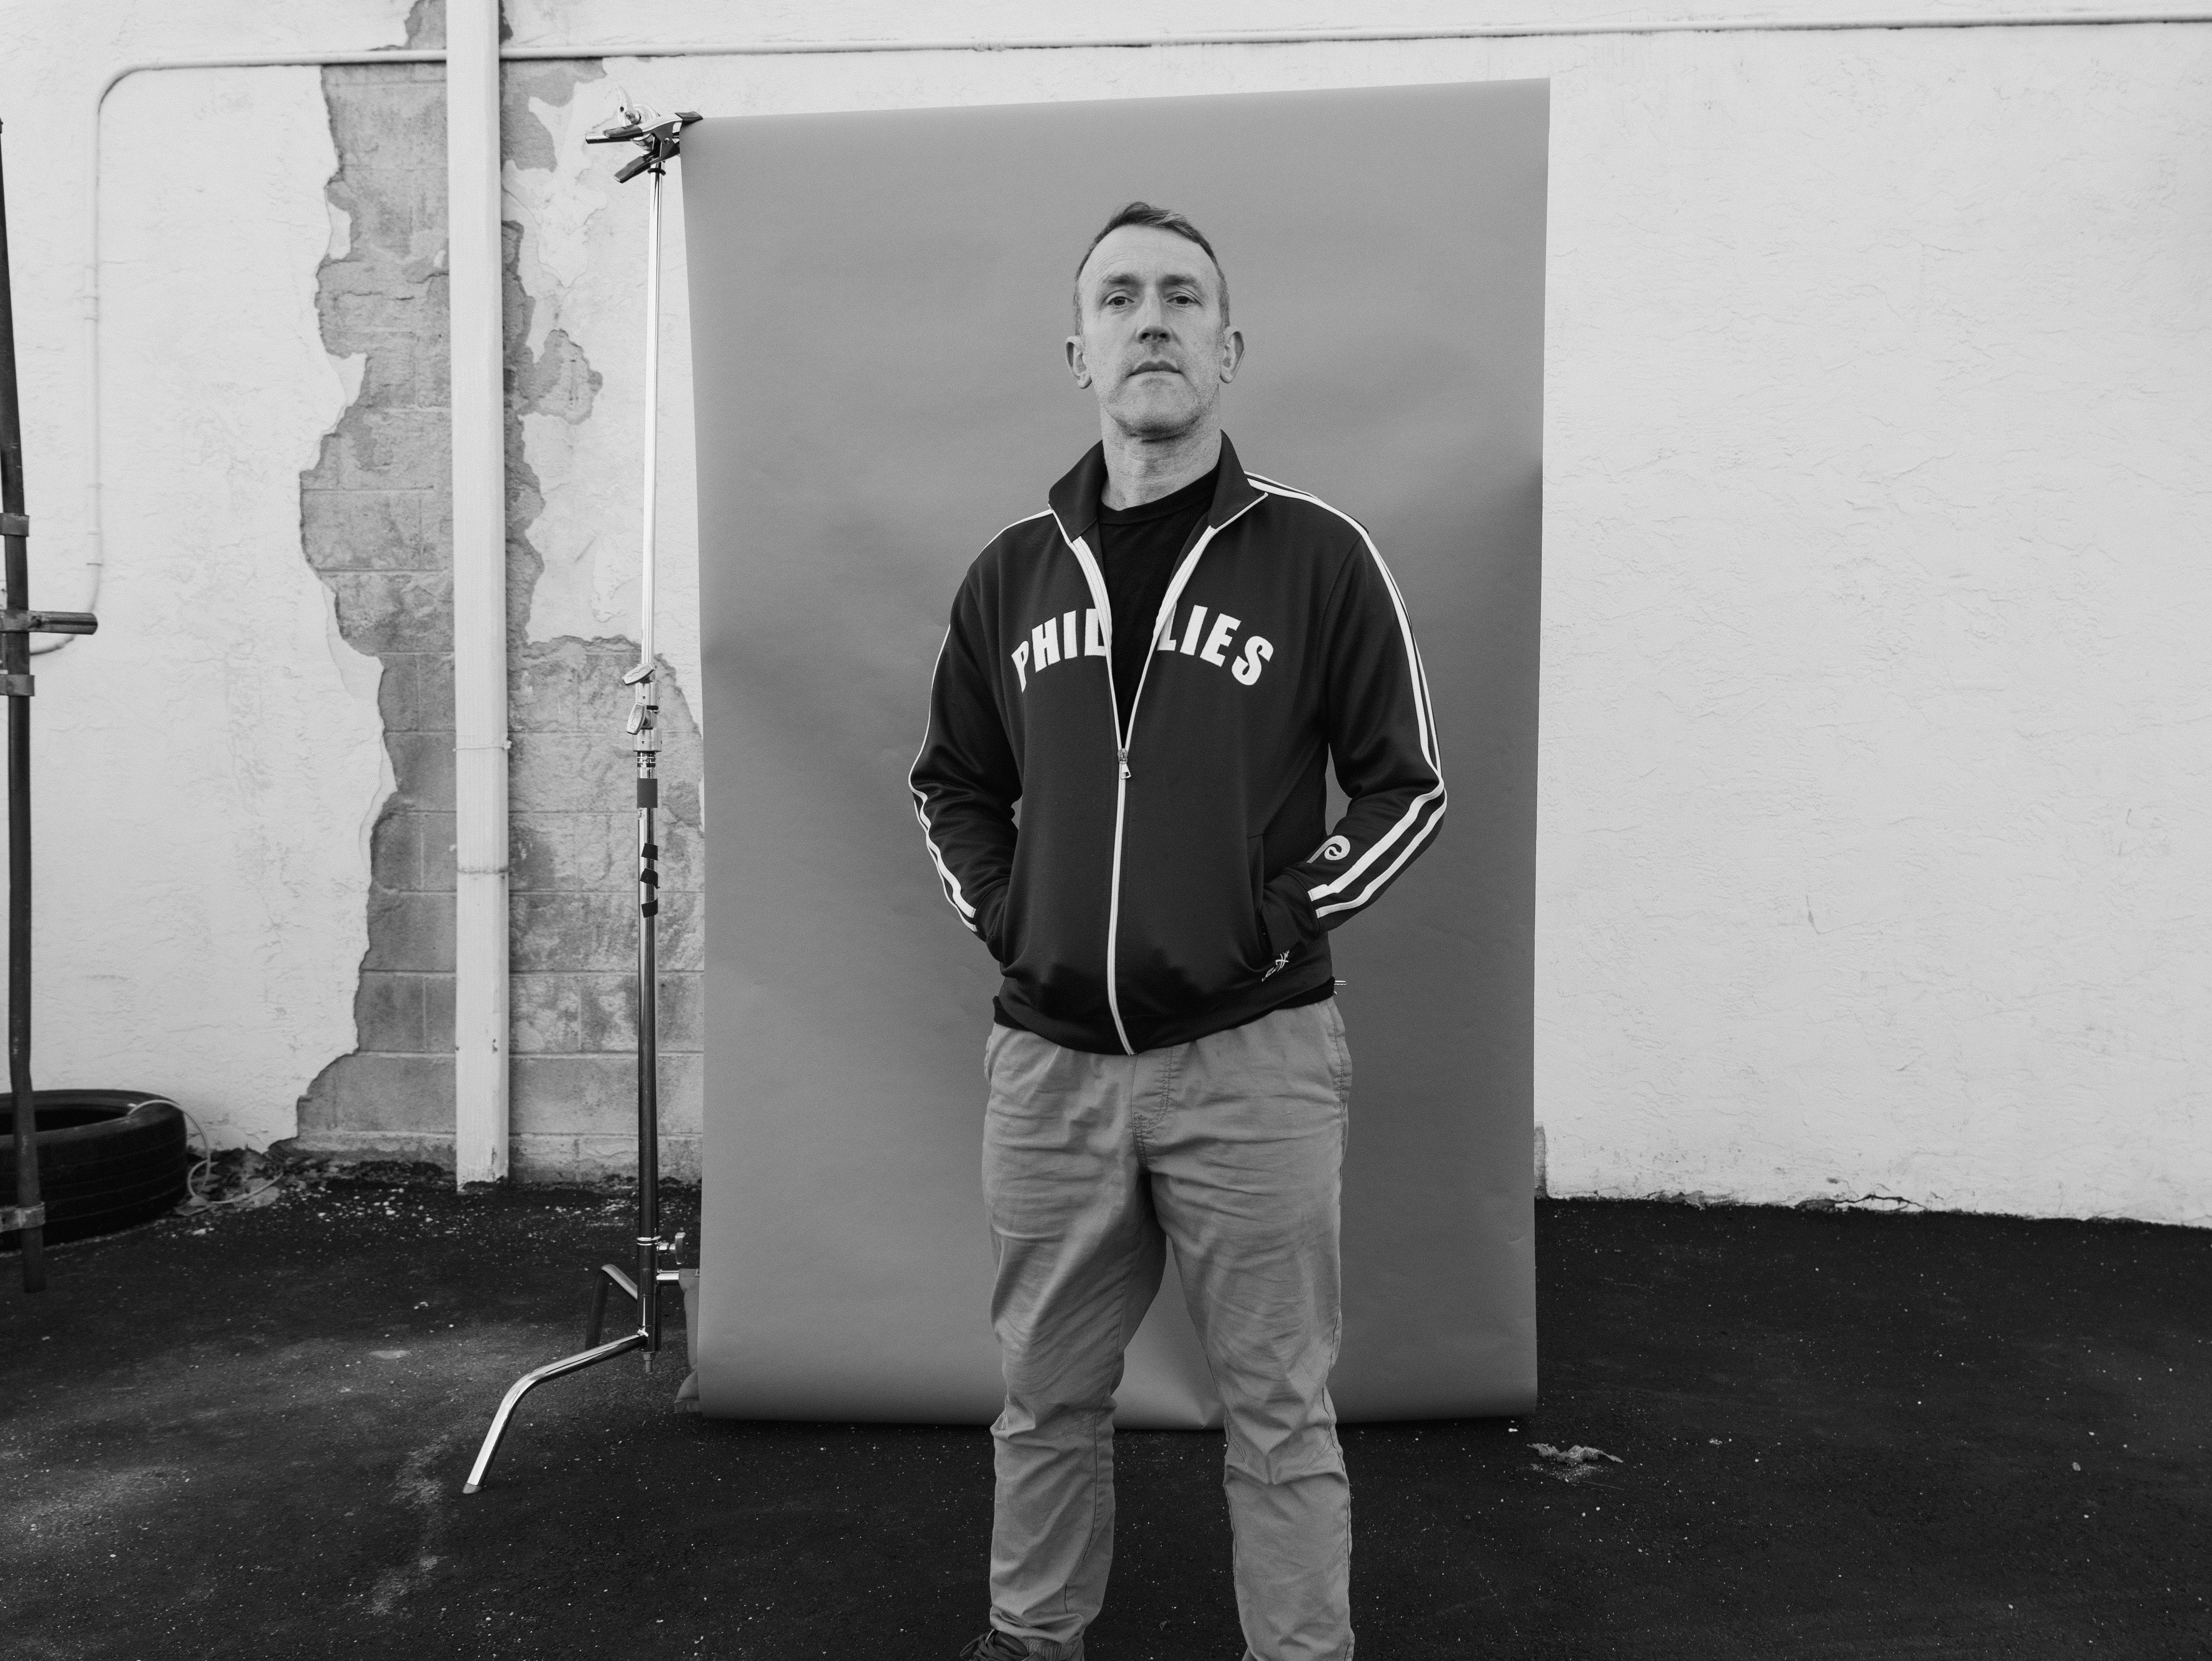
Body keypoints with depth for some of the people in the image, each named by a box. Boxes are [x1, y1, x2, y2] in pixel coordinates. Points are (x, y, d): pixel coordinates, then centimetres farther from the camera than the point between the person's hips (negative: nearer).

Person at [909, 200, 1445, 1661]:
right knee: (1049, 1398, 18)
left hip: (1253, 1057, -3)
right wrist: (1003, 919, 4)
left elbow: (1407, 787, 2)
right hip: (1049, 1058, 4)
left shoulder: (1317, 555, -3)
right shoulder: (1013, 573, 8)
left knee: (1279, 1412, 8)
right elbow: (954, 786, 18)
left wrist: (1289, 916, -7)